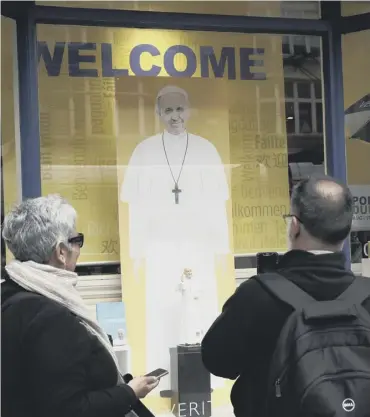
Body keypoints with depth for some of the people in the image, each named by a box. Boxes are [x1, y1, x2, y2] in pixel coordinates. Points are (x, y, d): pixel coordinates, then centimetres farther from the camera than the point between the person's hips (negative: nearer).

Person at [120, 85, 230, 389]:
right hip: (160, 245, 0)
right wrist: (137, 249, 0)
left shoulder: (206, 149, 4)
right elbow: (136, 205, 3)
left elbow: (217, 202, 4)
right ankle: (162, 382, 7)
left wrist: (221, 246, 0)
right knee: (161, 311, 0)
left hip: (199, 244, 0)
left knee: (205, 310, -2)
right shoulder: (144, 151, 3)